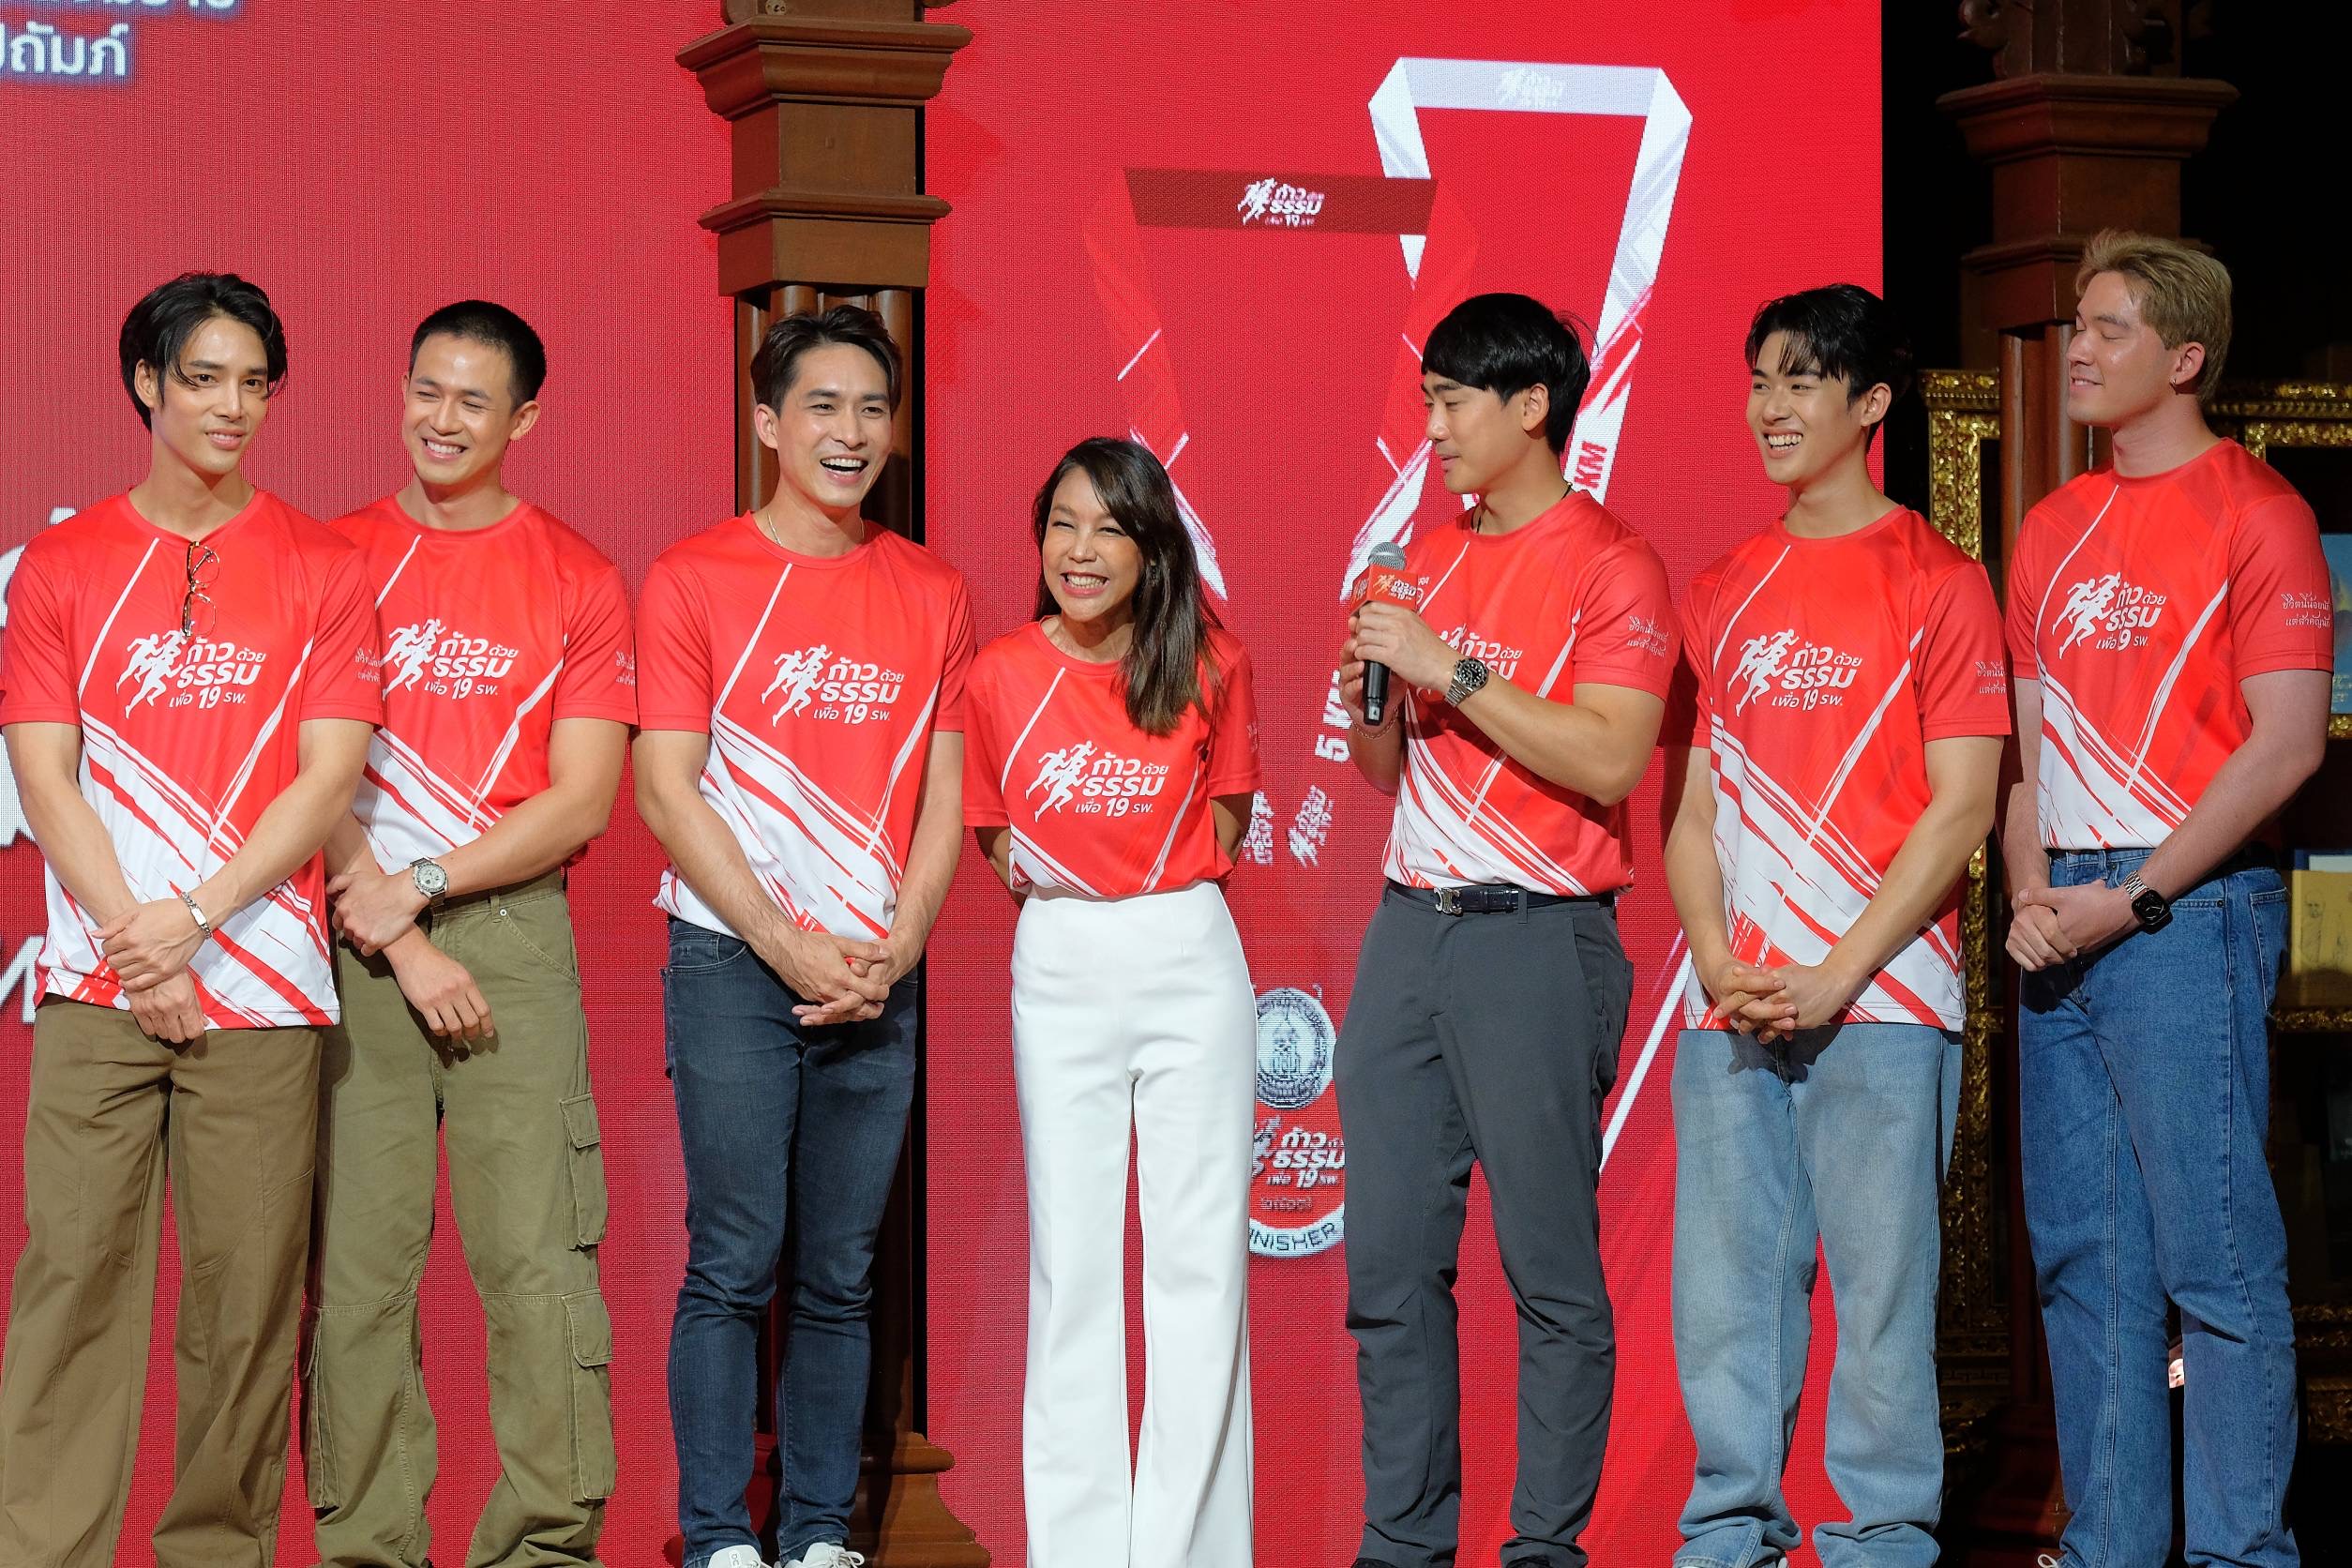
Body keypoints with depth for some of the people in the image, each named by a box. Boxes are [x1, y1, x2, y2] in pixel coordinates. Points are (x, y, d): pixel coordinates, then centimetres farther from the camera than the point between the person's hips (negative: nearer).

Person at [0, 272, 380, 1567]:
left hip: (260, 988, 0)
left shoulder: (320, 571, 8)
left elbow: (328, 776, 0)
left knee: (248, 1286, -1)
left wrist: (195, 917, -10)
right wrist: (134, 940, -8)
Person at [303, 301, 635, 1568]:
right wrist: (399, 940, -6)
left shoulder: (578, 582, 8)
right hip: (355, 939, 1)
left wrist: (423, 883, -8)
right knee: (356, 1257, -3)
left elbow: (582, 802, 2)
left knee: (536, 1252, -6)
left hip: (516, 931, -1)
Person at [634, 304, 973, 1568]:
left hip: (878, 978, 3)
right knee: (734, 1264, -6)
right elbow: (668, 796, -4)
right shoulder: (694, 579, 0)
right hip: (735, 965, -3)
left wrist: (894, 949, -4)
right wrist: (789, 949, -10)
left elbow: (942, 798, 10)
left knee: (841, 1274, 5)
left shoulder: (931, 595, 11)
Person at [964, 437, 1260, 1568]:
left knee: (1202, 1254, -1)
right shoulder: (1000, 676, 0)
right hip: (1060, 970, 0)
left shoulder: (1209, 665, 1)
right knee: (1073, 1259, 1)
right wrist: (1031, 871, -3)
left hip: (1192, 959, 0)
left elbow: (1224, 817, 12)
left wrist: (1156, 878, 0)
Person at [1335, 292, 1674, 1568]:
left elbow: (1609, 759, -16)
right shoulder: (1426, 563, 17)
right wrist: (1368, 704, 2)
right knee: (1389, 1262, 5)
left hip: (1537, 937, -7)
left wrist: (1452, 668, -15)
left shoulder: (1609, 567, -4)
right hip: (1409, 927, 7)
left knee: (1551, 1269, -4)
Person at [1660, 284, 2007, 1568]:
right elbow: (1689, 797, 15)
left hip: (1879, 1001, -4)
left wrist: (1837, 974, -11)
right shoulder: (1722, 592, 15)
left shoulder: (1937, 583, 0)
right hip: (1730, 1008, 5)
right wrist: (1716, 954, -2)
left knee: (1882, 1275, -4)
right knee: (1723, 1277, 3)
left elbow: (1962, 803, -5)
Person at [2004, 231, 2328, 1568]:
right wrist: (2031, 895, 2)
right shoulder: (2058, 529, 17)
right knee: (2084, 1252, 8)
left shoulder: (2254, 511, -5)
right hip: (2065, 927, 7)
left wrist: (2133, 898, -13)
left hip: (2188, 906, -7)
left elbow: (2287, 745, -11)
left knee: (2214, 1246, -7)